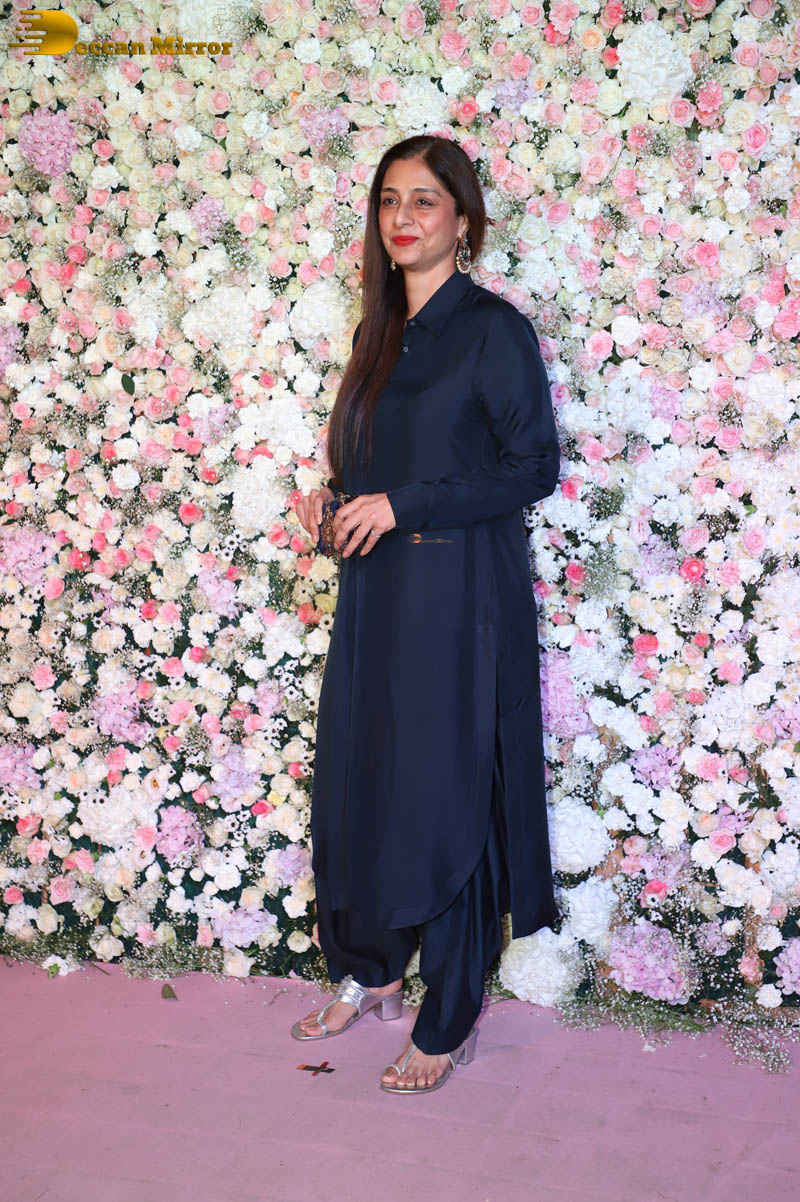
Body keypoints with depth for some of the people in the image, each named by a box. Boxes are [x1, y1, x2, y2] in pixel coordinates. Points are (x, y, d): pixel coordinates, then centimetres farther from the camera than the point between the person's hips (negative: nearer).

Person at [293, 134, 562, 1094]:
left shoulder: (492, 330, -9)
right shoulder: (381, 332, 12)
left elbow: (534, 468, -13)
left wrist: (401, 505, -17)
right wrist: (335, 501, 2)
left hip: (459, 595, -7)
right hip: (375, 592, 7)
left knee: (444, 801, 0)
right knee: (358, 783, 13)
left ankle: (448, 1024, 14)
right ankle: (366, 972, 34)